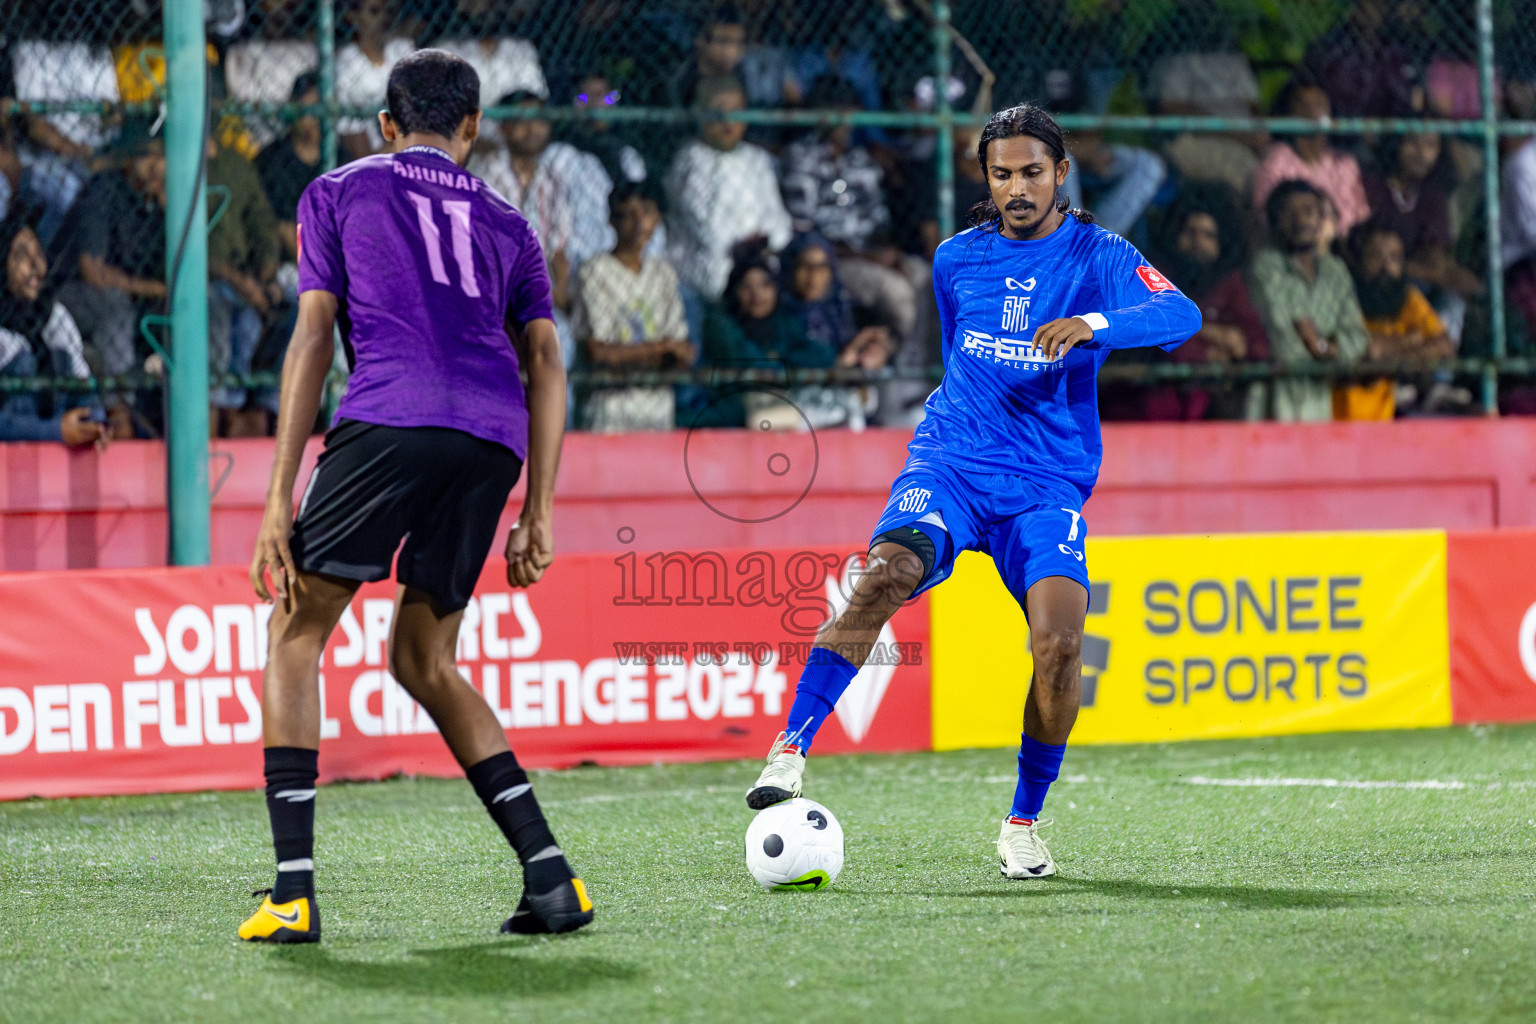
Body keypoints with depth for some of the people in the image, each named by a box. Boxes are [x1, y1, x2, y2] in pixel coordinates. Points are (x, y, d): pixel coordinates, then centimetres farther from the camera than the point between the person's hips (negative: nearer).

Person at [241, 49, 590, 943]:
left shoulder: (339, 193, 19)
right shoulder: (505, 223, 28)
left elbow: (313, 339, 9)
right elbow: (545, 362, 18)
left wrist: (280, 499, 6)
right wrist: (538, 514, 16)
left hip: (390, 421, -4)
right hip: (495, 440, 4)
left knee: (297, 634, 7)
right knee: (423, 660, 18)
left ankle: (294, 893, -7)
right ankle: (550, 876, 6)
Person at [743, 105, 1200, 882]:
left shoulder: (1098, 257, -1)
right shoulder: (957, 261, 10)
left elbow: (1180, 315, -20)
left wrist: (1093, 325, -36)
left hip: (1048, 485, -2)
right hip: (949, 465, 2)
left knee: (1058, 637, -23)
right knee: (886, 574, -29)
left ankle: (1022, 825, -2)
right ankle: (791, 750, -31)